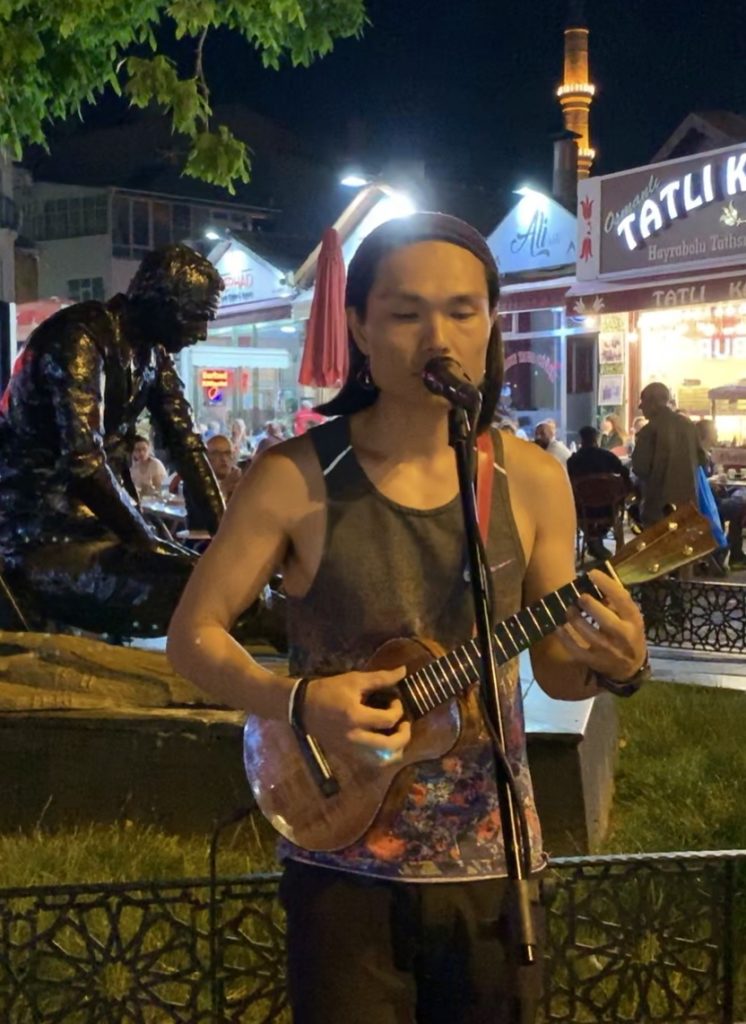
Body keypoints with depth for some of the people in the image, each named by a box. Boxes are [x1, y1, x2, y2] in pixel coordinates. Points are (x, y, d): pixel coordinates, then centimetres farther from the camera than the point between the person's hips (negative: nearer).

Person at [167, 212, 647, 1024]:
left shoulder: (533, 480, -4)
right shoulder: (296, 477, -12)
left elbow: (554, 669, 4)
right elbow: (192, 634, -6)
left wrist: (609, 662, -18)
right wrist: (296, 701, -23)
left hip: (490, 863, 3)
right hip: (345, 869, -3)